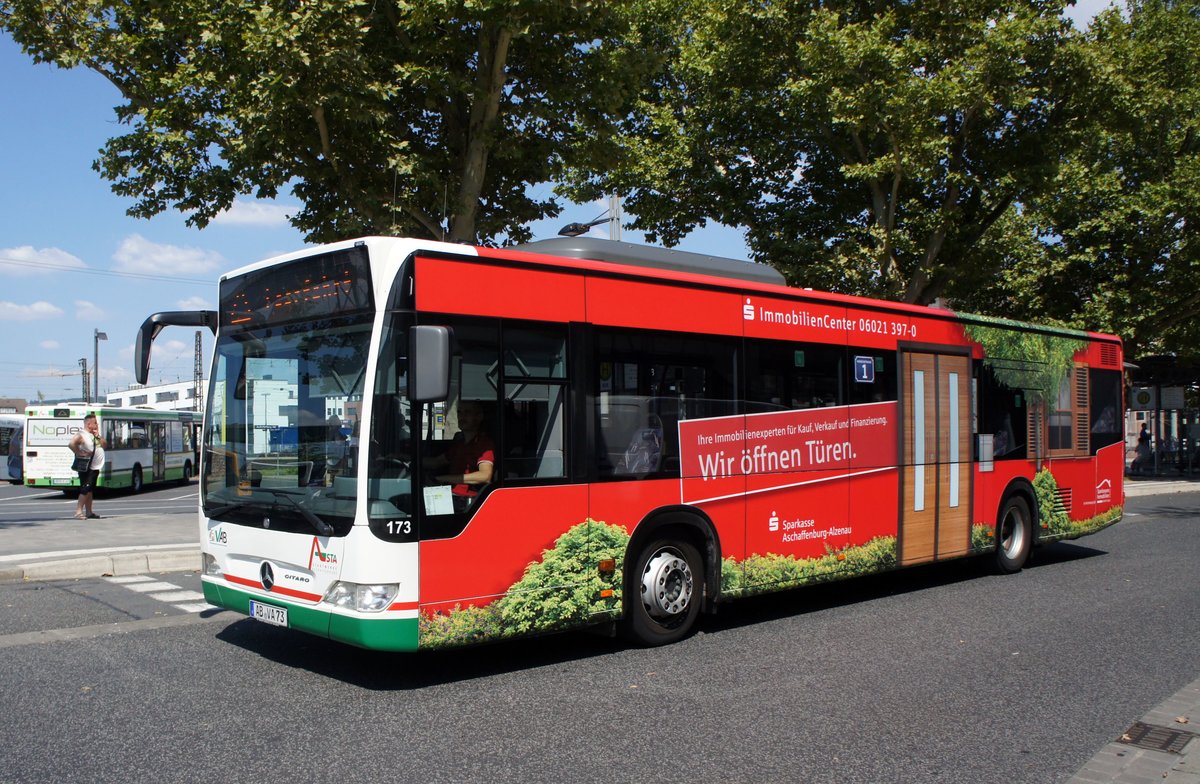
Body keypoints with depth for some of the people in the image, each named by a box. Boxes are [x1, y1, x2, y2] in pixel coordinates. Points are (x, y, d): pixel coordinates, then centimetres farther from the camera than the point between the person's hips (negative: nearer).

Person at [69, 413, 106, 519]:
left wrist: (98, 436, 1)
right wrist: (79, 453, -23)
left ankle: (89, 512, 17)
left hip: (95, 468, 9)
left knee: (90, 490, 12)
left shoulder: (94, 435, 14)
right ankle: (78, 511, -10)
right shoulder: (81, 435, -14)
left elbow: (104, 445, 13)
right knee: (85, 490, -11)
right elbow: (71, 444, -29)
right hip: (86, 468, -9)